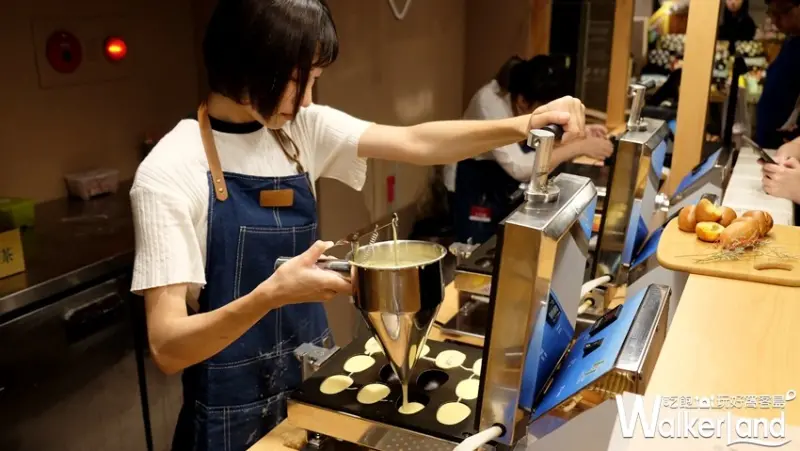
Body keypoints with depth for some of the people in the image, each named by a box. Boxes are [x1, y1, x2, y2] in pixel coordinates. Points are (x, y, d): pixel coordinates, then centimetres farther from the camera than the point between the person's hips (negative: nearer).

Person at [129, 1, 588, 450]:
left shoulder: (303, 129, -4)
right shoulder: (170, 171, -20)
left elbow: (417, 144, -8)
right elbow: (168, 347, -24)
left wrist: (525, 125, -21)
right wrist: (270, 295, -39)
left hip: (313, 377, 5)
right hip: (235, 409, -5)